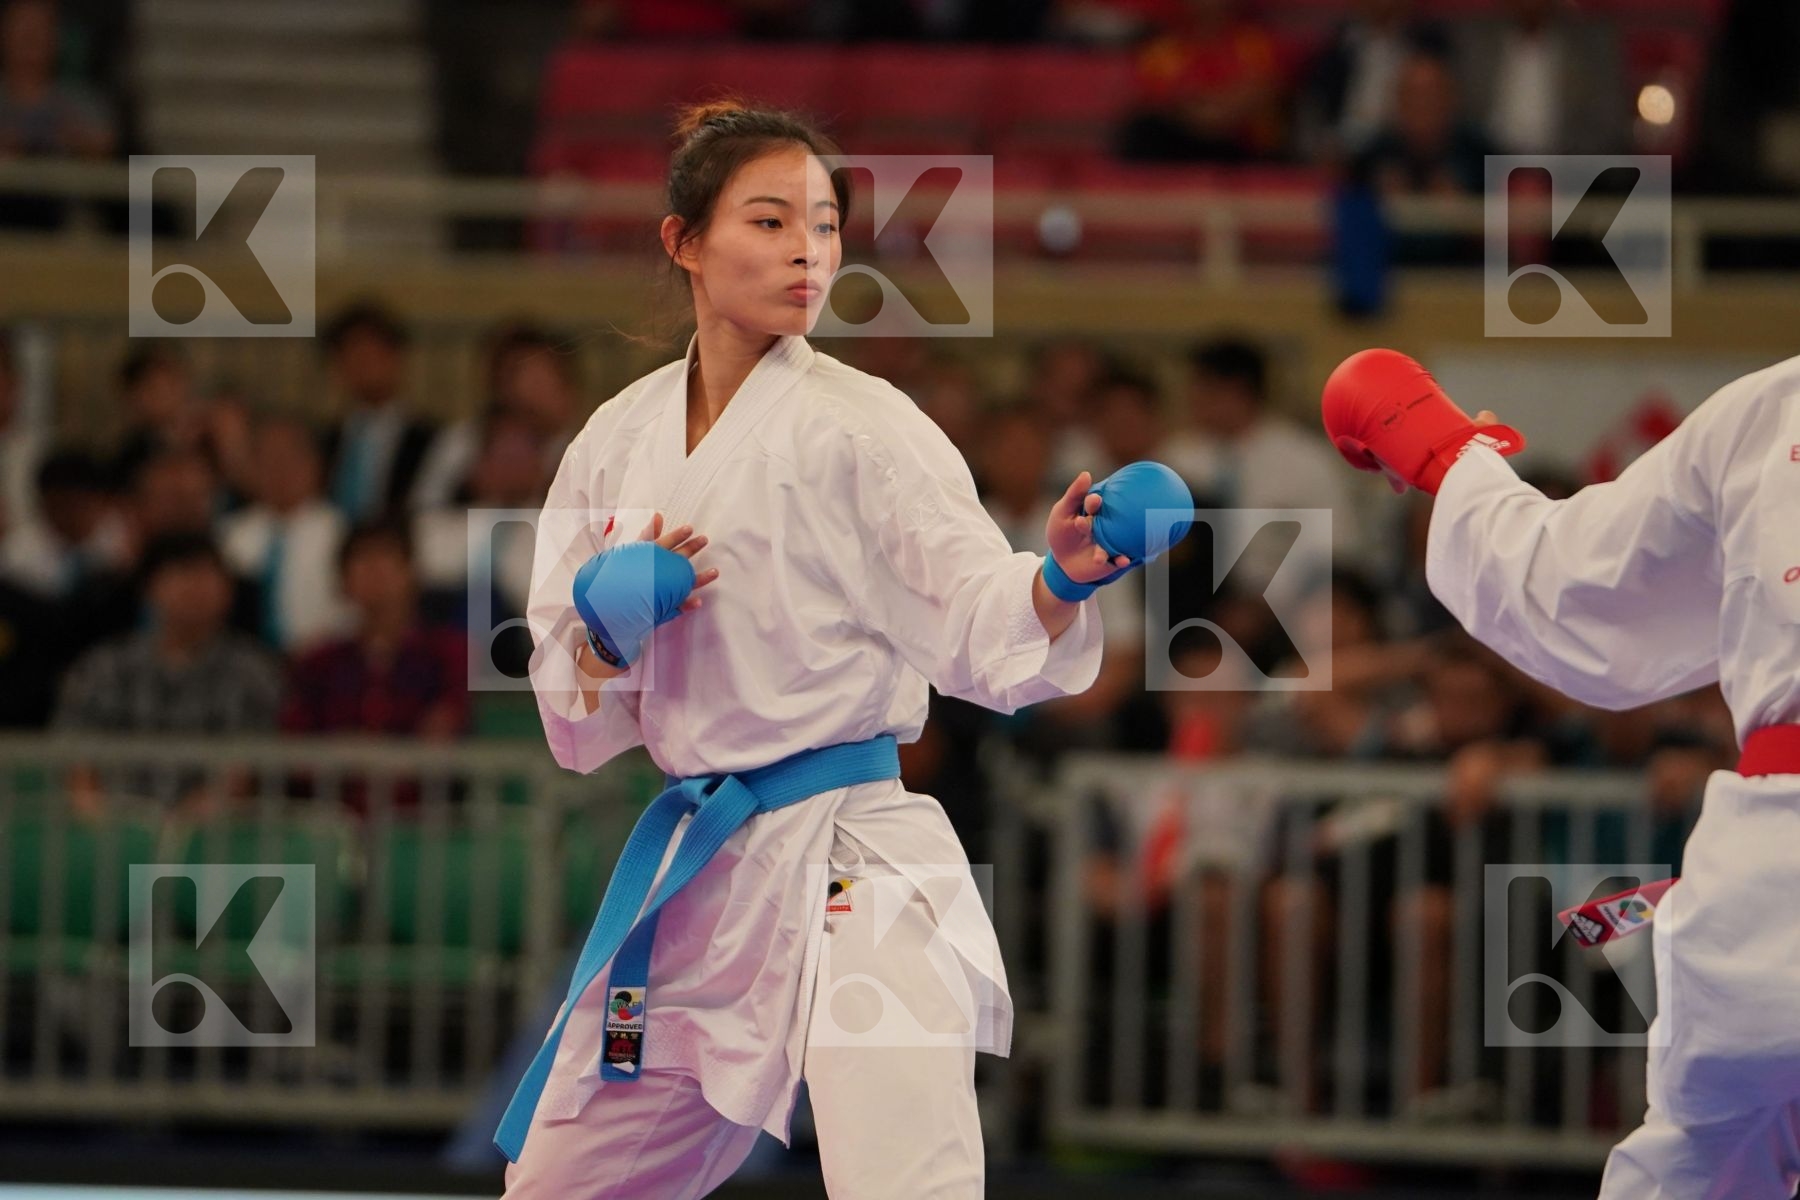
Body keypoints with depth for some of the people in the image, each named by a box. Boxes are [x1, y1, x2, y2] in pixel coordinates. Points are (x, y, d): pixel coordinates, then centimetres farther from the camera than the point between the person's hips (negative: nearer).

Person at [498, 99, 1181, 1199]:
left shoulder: (864, 425, -6)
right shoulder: (619, 441, 8)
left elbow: (981, 625, -16)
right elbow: (576, 716, 13)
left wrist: (1063, 578, -37)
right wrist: (608, 633, -8)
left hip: (850, 875, -6)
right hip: (690, 874, 6)